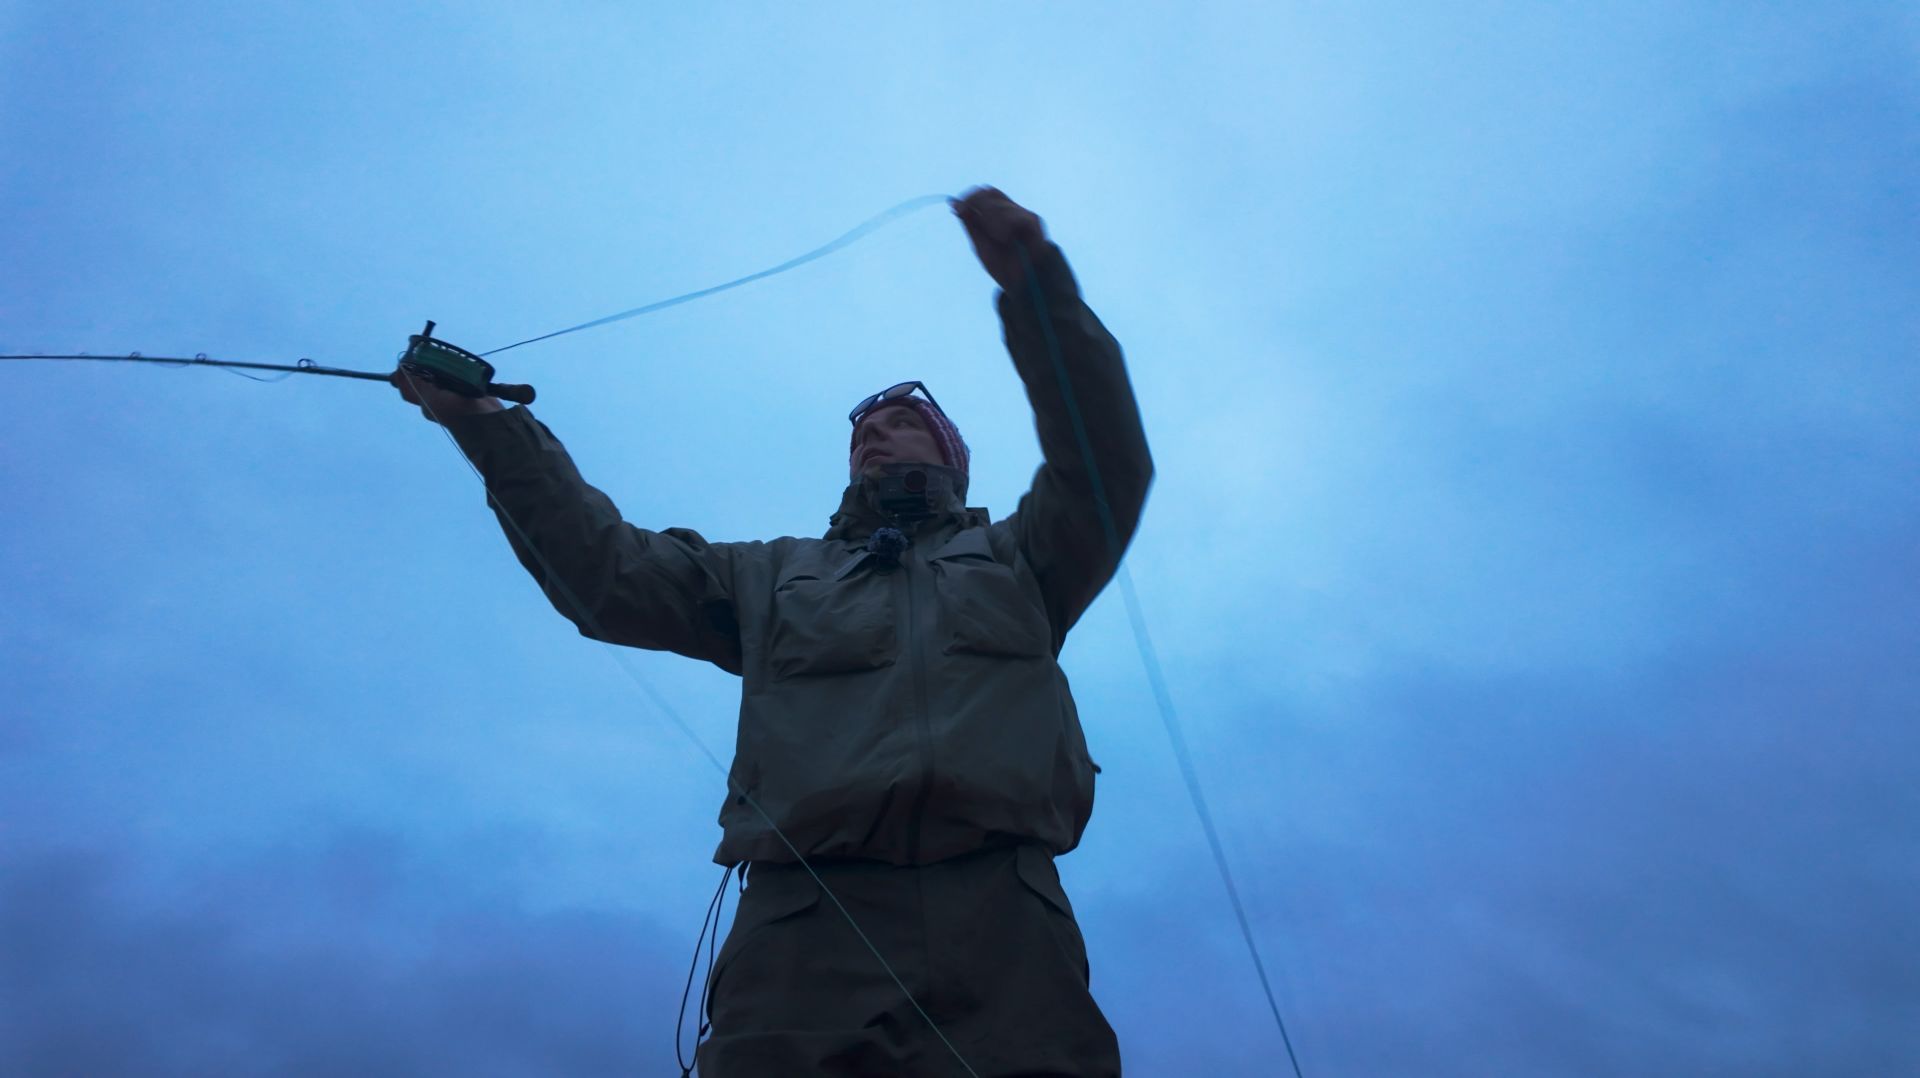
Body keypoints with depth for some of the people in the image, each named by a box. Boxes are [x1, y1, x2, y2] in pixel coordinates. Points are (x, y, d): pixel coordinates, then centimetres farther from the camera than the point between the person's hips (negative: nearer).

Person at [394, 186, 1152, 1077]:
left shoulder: (1012, 558, 26)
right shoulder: (772, 577, 30)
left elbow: (1106, 470, 10)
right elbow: (608, 570, 22)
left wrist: (1034, 284, -1)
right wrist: (491, 429, 14)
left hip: (1001, 931, 0)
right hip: (805, 932, 1)